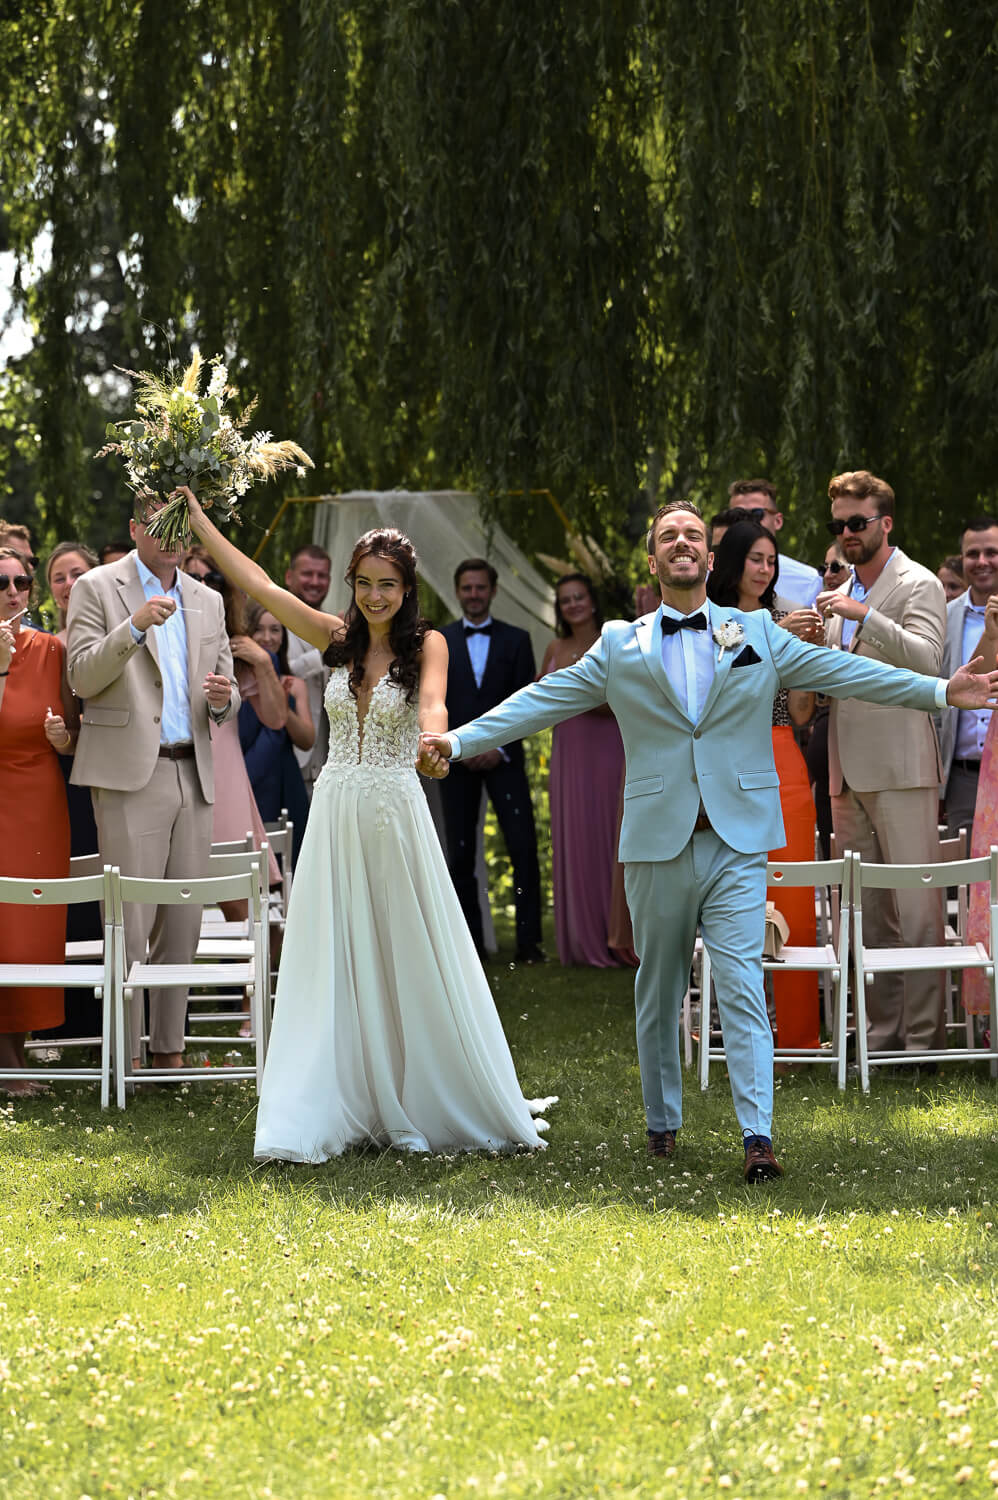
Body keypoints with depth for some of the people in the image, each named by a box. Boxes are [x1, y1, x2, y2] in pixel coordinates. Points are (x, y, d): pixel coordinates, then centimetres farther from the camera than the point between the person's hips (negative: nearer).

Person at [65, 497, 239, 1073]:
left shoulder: (207, 602, 18)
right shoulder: (97, 589, 2)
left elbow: (224, 696, 20)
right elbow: (83, 678, -8)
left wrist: (224, 696, -4)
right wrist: (134, 628, -22)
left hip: (193, 777, 5)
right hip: (130, 775, -5)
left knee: (183, 922, 5)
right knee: (131, 922, -8)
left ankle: (170, 1048, 11)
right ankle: (126, 1053, -5)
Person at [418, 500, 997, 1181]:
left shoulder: (759, 634, 8)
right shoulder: (620, 647, 8)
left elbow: (842, 671, 5)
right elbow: (540, 702, 7)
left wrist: (942, 690, -4)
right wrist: (457, 740, -1)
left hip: (737, 843, -1)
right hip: (658, 843, 1)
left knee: (743, 989, -10)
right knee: (659, 992, 10)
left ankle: (758, 1136, -14)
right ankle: (663, 1121, 24)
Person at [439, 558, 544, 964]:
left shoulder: (516, 640, 9)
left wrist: (501, 747, -7)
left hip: (503, 758, -1)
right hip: (457, 760, 1)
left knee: (523, 847, -9)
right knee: (460, 854, 0)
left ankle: (528, 941, -8)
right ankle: (470, 941, 4)